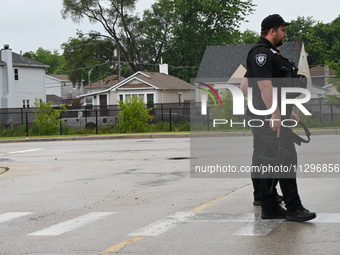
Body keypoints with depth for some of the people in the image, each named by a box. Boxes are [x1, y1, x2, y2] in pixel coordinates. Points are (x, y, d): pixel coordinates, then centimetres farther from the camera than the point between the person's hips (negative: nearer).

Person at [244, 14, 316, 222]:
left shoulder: (273, 54, 22)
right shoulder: (261, 53, -13)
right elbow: (265, 85, -22)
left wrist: (289, 112, 26)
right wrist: (275, 115, -27)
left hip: (278, 116, 11)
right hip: (269, 117, -11)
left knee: (271, 162, 10)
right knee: (286, 161, -12)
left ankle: (270, 208, 13)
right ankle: (293, 208, -11)